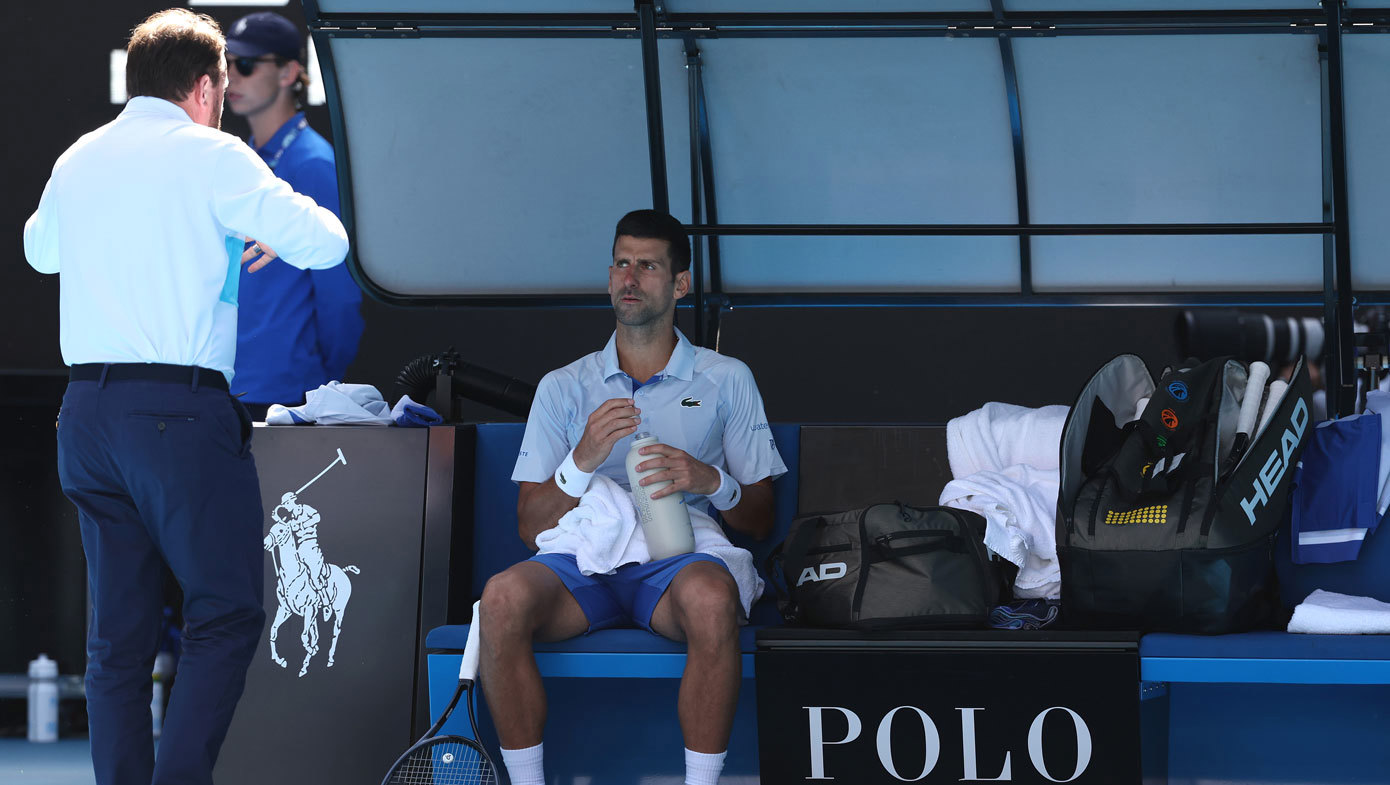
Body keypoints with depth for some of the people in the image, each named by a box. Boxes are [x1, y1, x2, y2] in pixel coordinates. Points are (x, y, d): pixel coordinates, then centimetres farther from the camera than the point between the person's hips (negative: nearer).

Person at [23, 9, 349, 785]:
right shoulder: (209, 155, -4)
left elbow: (40, 249, 35)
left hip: (87, 408, 6)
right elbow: (325, 243, -6)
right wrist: (273, 231, 14)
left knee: (118, 631, 9)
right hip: (181, 407, -6)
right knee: (227, 615, -3)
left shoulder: (77, 162, 15)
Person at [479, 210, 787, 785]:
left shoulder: (726, 380, 16)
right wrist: (582, 461, -9)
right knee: (503, 598, -34)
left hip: (682, 557, -1)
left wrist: (711, 481, -8)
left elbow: (760, 521, 13)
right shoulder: (564, 388, 18)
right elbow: (531, 527, 10)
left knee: (711, 597, -39)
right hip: (582, 561, 1)